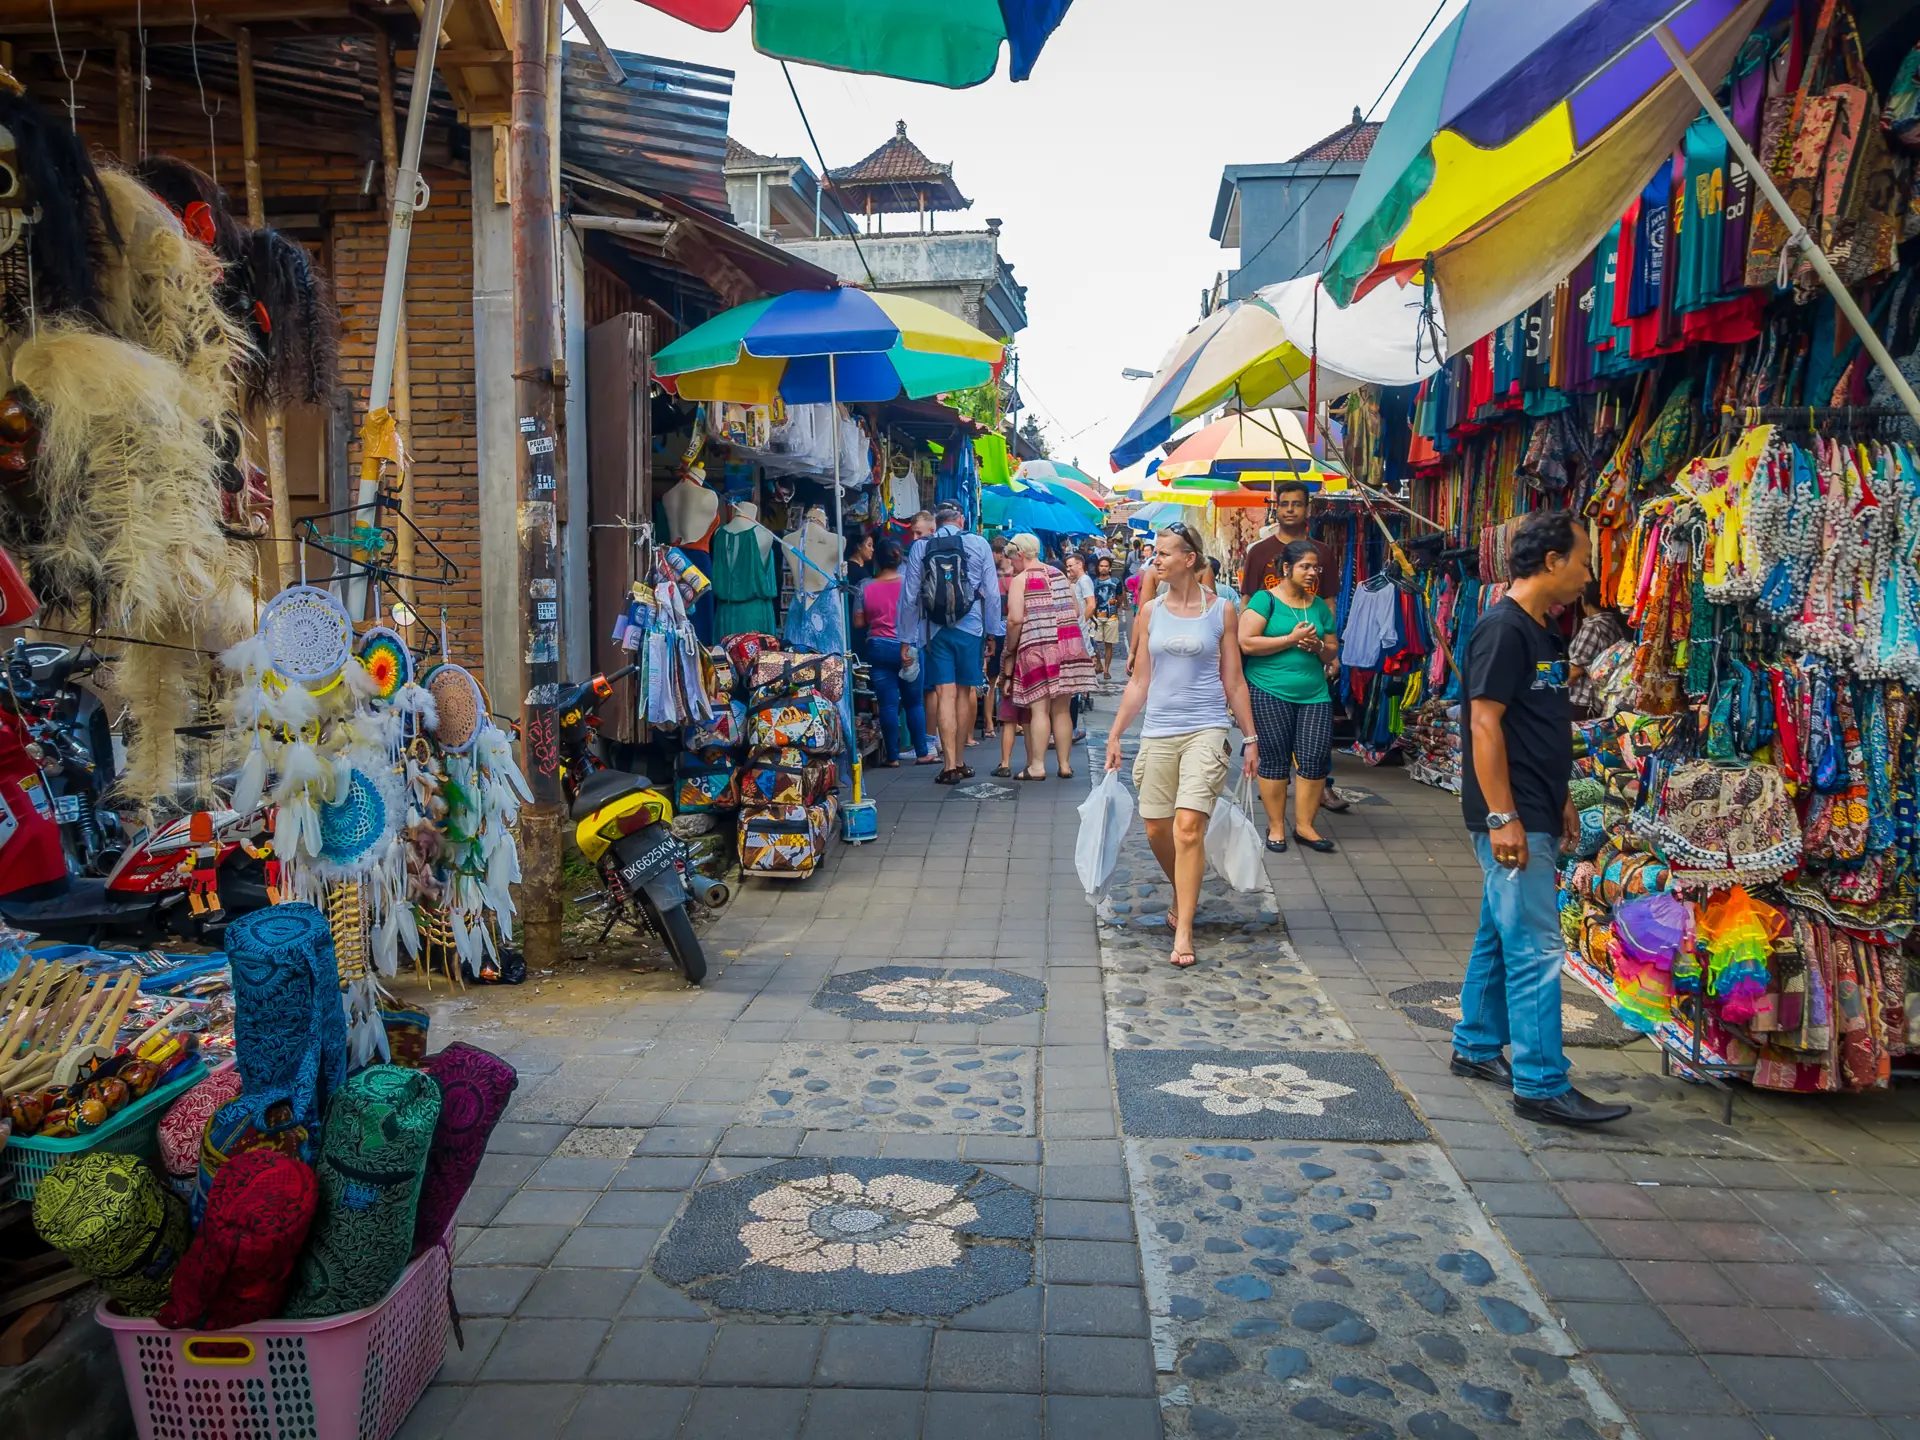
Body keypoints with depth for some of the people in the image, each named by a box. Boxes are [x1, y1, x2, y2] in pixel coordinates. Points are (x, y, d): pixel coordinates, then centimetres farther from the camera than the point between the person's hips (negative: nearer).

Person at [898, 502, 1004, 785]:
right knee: (965, 692, 10)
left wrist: (906, 639, 7)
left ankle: (950, 766, -6)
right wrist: (993, 630, 8)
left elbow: (909, 596, 2)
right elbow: (992, 592, 1)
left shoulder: (920, 547, 2)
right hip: (971, 629, 0)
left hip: (935, 631, 0)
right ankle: (960, 761, 17)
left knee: (945, 695, -1)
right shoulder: (979, 545, 1)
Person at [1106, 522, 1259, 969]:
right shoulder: (1151, 611, 8)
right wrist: (1114, 735, 9)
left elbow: (1234, 681, 6)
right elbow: (1138, 681, 11)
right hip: (1157, 732, 4)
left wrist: (1250, 738, 5)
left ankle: (1183, 931, -7)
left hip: (1205, 730, -3)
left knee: (1188, 827, -15)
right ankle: (1184, 893, 37)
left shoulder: (1221, 610, 1)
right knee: (1156, 830, 8)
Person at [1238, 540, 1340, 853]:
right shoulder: (1265, 600, -2)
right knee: (1275, 759, 2)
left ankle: (1304, 825, 12)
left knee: (1316, 758, -2)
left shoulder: (1319, 605, 14)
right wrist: (1292, 639, -14)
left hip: (1314, 693, 5)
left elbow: (1332, 651, 18)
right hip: (1269, 692, -5)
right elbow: (1247, 643, -13)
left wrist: (1318, 646, -5)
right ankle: (1276, 826, 15)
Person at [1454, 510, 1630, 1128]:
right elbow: (1484, 724, -20)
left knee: (1500, 936, 16)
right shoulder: (1503, 628, -14)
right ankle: (1541, 1085, -3)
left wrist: (1558, 801, 22)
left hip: (1534, 817, 10)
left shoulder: (1539, 632, 15)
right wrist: (1503, 817, -22)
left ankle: (1476, 1048, 27)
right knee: (1536, 949, -8)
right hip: (1512, 820, -10)